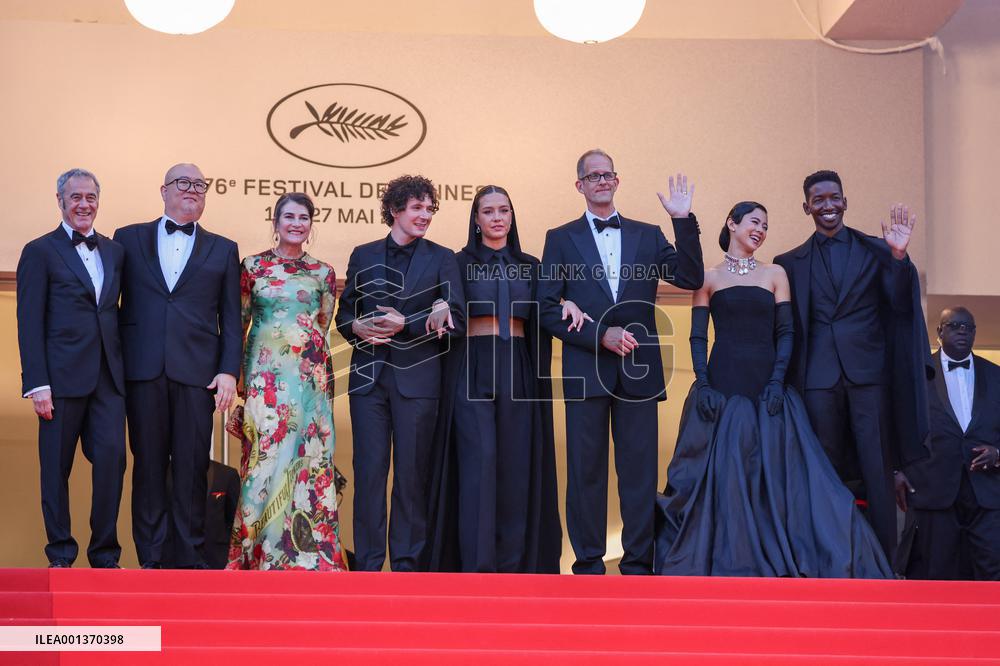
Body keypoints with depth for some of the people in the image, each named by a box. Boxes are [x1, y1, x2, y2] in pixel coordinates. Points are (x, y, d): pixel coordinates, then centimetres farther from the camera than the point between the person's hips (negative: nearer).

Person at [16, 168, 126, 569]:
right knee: (56, 466, 4)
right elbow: (29, 323, -4)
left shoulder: (115, 251, 15)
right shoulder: (40, 252, 0)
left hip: (108, 377, 4)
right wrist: (37, 384, -11)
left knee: (112, 458, -3)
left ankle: (104, 553, 9)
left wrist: (125, 367, 7)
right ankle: (61, 554, 16)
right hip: (62, 377, -4)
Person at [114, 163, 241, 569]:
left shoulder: (222, 250, 15)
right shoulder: (129, 239, 13)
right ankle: (149, 558, 10)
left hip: (197, 370, 0)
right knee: (148, 463, 4)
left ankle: (190, 557, 7)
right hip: (142, 369, 0)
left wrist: (229, 371, -1)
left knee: (192, 467, 0)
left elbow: (231, 319, 10)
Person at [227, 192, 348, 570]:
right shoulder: (253, 266, 6)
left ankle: (308, 551, 6)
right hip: (265, 376, -1)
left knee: (308, 459, -1)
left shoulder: (323, 273, 9)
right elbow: (239, 323, 8)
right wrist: (233, 375, 5)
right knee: (265, 457, -4)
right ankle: (258, 553, 5)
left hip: (310, 376, 1)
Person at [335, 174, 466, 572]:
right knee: (369, 469, 2)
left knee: (412, 474, 3)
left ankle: (407, 564, 11)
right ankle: (367, 564, 9)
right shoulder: (363, 255, 11)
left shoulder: (441, 259, 4)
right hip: (369, 375, 2)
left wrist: (405, 324, -13)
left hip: (417, 378, -2)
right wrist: (357, 327, -8)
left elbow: (457, 322, -4)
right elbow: (344, 313, 15)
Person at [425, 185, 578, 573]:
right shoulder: (460, 262, 6)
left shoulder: (530, 266, 14)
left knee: (516, 466, 2)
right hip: (473, 370, -3)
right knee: (478, 464, -10)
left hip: (517, 371, 3)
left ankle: (514, 562, 9)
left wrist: (567, 304, -8)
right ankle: (476, 564, -7)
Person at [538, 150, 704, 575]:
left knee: (640, 471, 4)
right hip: (586, 369, -1)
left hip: (639, 371, 2)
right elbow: (547, 310, 0)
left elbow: (691, 279, 0)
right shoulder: (561, 239, 6)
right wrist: (599, 336, -11)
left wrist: (683, 220, -8)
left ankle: (638, 564, 12)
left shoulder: (648, 235, 12)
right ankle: (589, 564, 13)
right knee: (586, 471, 3)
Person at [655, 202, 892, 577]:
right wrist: (702, 385, -9)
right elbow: (698, 337, 4)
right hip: (722, 387, -1)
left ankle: (775, 565, 6)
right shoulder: (709, 277, 8)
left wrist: (777, 381, -7)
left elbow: (785, 333, 6)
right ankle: (724, 566, 7)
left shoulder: (775, 274, 11)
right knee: (721, 477, -3)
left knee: (774, 475, -3)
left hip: (767, 388, 1)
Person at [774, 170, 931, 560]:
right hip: (819, 377, 1)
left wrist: (899, 257, -16)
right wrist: (787, 380, -4)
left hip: (869, 370, -1)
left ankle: (883, 560, 4)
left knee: (877, 470, -2)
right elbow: (787, 329, 9)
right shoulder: (792, 263, 11)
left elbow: (901, 305, -1)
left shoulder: (875, 249, 9)